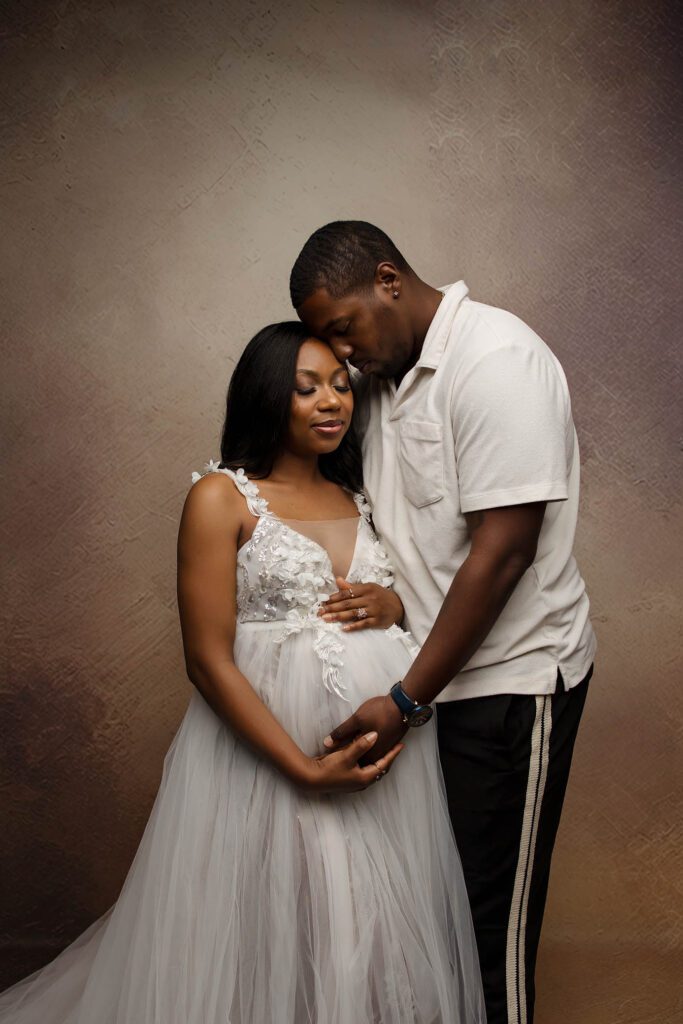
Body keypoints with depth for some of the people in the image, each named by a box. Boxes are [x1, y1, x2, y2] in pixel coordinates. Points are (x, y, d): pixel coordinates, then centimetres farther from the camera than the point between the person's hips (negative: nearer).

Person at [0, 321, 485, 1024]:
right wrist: (305, 769, -17)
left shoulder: (359, 497, 11)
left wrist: (392, 605, -3)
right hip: (267, 744, -5)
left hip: (387, 745, 5)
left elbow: (413, 602, 22)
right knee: (271, 939, 7)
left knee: (379, 939, 14)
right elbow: (209, 661, -12)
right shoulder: (221, 498, -7)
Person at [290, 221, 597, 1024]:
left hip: (508, 679, -7)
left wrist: (407, 699, -19)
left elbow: (502, 552, -22)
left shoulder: (494, 360, -17)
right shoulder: (381, 375, 10)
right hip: (423, 671, 8)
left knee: (488, 912, 4)